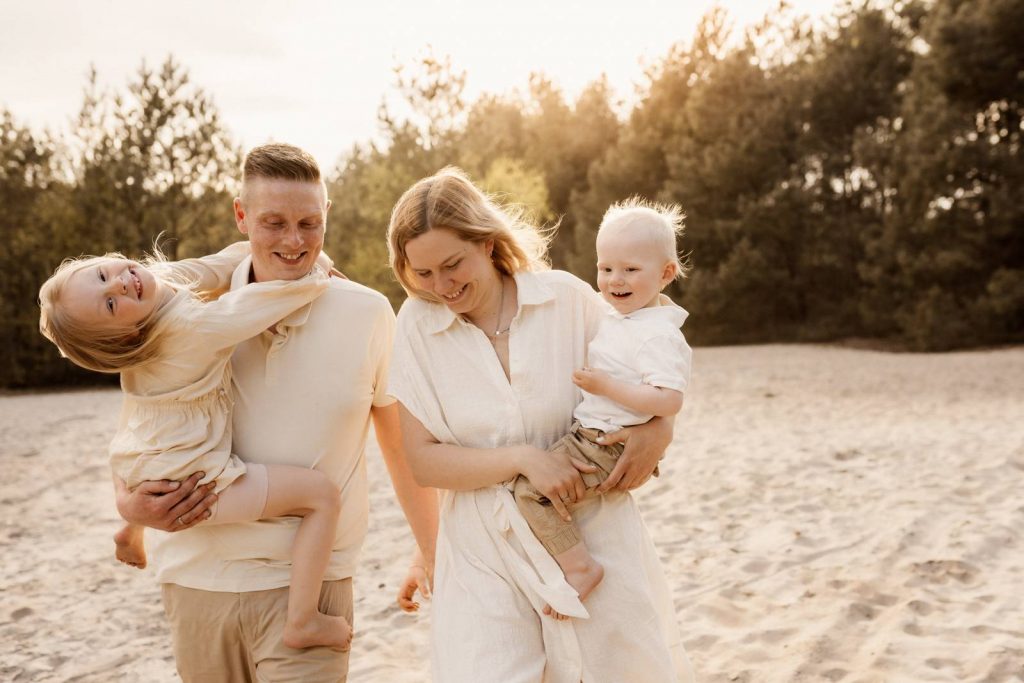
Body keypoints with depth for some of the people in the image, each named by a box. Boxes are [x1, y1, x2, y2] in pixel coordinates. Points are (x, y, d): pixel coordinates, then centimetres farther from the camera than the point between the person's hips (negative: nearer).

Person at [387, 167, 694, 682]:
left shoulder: (568, 298, -6)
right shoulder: (417, 324, -5)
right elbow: (422, 460, -6)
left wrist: (657, 430, -12)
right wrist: (524, 458, -18)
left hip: (592, 535, 1)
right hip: (485, 557, 0)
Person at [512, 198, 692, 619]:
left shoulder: (659, 335, -20)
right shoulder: (618, 317, 9)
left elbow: (668, 401, -29)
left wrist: (603, 385, -26)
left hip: (606, 446, -11)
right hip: (587, 433, 11)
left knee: (530, 488, -19)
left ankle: (580, 567, -9)